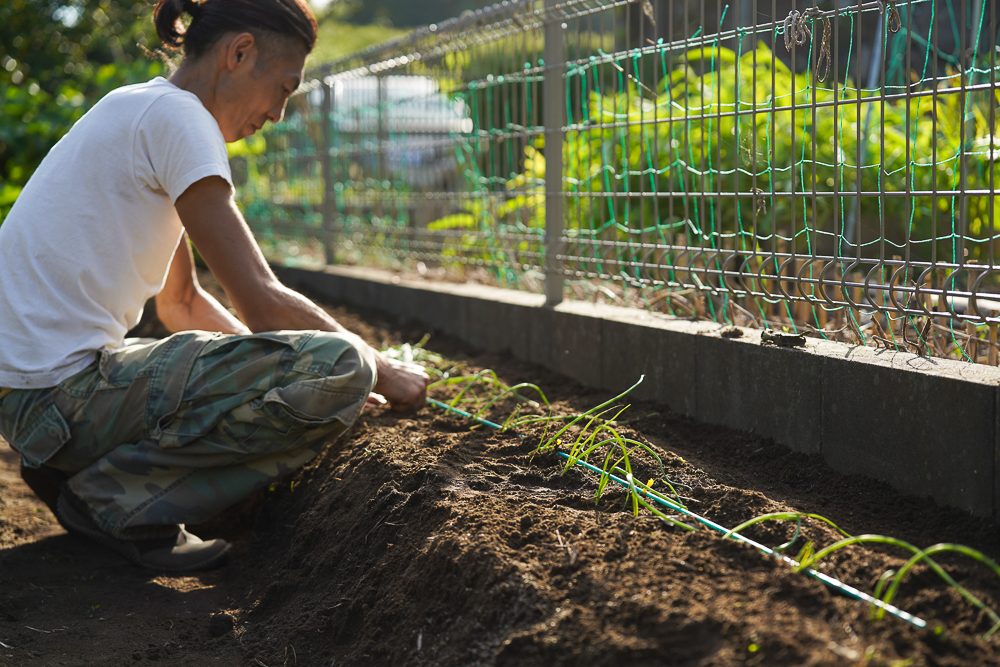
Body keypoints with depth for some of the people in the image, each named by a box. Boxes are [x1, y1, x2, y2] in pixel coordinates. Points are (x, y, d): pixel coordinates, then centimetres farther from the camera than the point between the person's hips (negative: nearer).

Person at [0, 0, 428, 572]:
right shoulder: (175, 115, -12)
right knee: (340, 369, -20)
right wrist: (383, 374, 0)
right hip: (57, 393, -10)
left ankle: (79, 471, 9)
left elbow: (182, 304, 23)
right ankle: (119, 496, -12)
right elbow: (263, 304, -15)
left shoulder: (136, 112, 19)